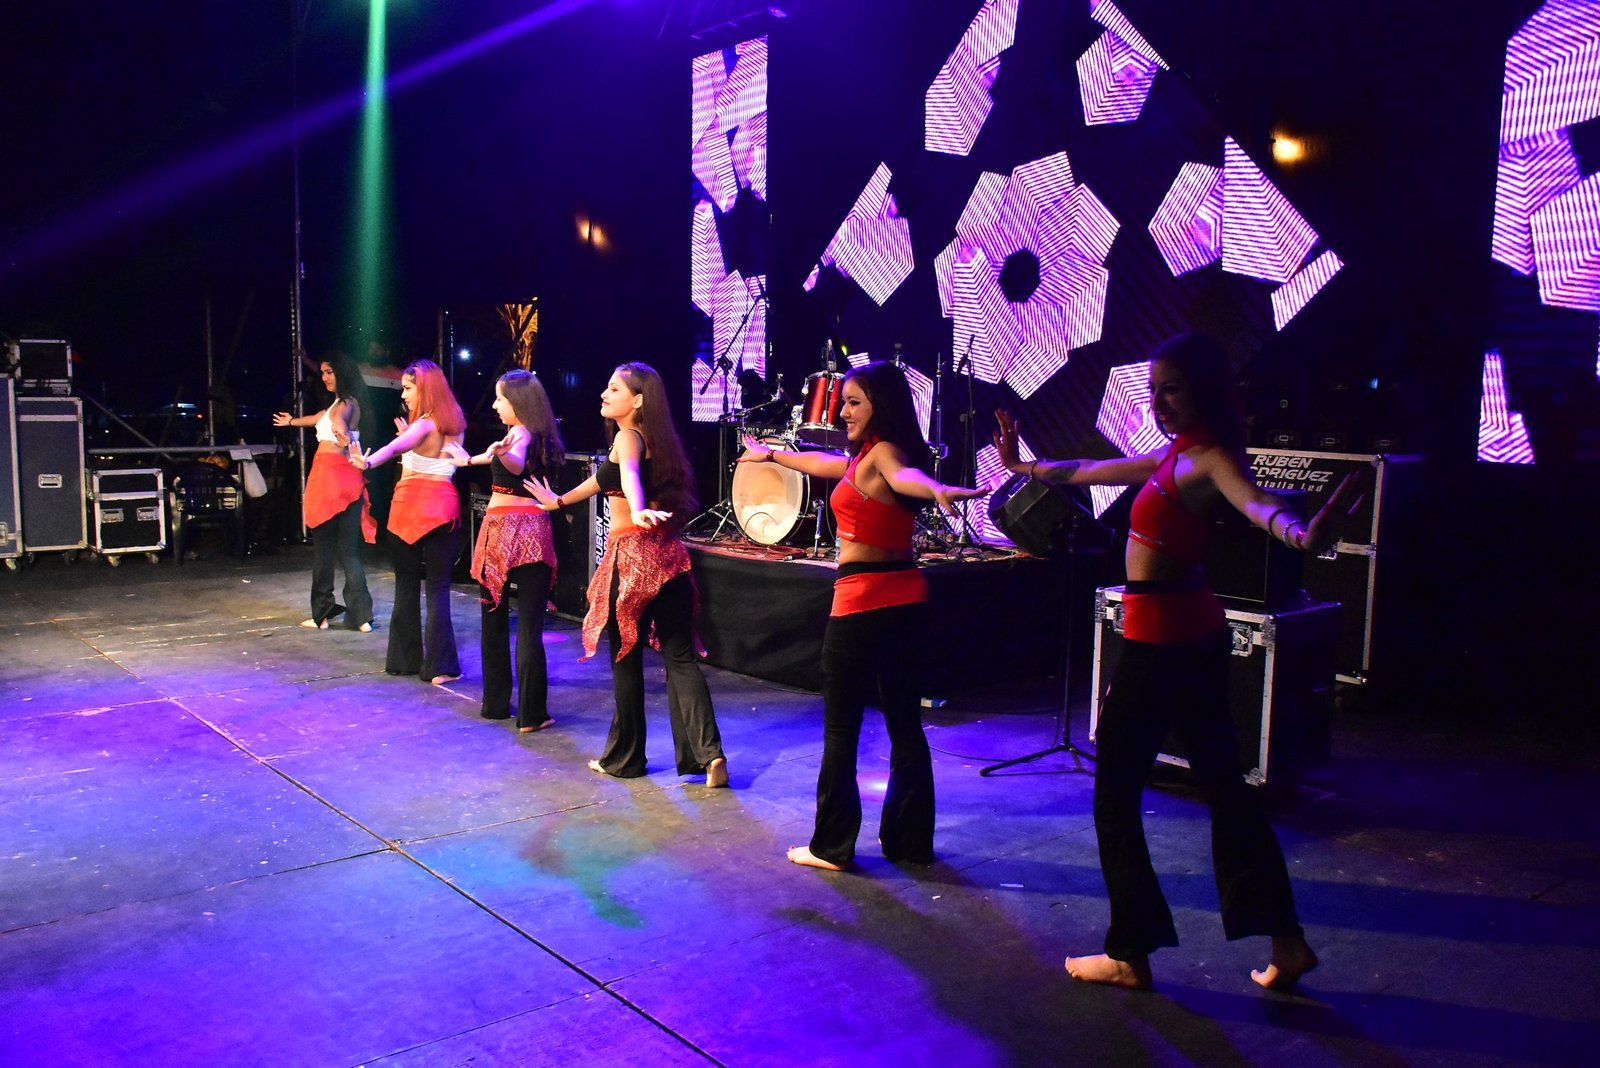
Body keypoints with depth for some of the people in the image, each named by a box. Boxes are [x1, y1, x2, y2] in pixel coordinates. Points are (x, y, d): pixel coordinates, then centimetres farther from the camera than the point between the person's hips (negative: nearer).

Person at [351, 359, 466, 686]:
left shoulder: (424, 425, -12)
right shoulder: (453, 424, 9)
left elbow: (397, 445, -34)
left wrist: (367, 461, -49)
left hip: (410, 504, -4)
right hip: (443, 505, 5)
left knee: (406, 585, 10)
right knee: (438, 587, 3)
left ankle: (404, 659, 18)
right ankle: (440, 665, -5)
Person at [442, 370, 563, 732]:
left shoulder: (520, 434, -9)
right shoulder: (539, 436, 12)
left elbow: (516, 463, -33)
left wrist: (500, 454, -54)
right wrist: (470, 459, 47)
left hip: (502, 527, -5)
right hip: (533, 530, 5)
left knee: (494, 619, 12)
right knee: (530, 625, -1)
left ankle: (496, 703, 21)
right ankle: (531, 714, -5)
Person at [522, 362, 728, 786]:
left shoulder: (627, 436, -8)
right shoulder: (652, 439, 17)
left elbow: (630, 475, -32)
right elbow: (608, 477, 32)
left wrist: (638, 511, -52)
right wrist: (558, 500, 45)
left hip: (631, 554, -7)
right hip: (665, 552, 7)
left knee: (626, 656, 6)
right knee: (680, 655, 4)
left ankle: (624, 758, 17)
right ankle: (708, 751, -7)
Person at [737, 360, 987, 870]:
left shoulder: (881, 453, -13)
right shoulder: (864, 457, 14)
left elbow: (903, 474, -37)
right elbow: (820, 462, 33)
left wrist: (938, 490, -60)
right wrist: (771, 455, 49)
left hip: (862, 600, -9)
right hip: (905, 595, 9)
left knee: (841, 727, 2)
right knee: (904, 722, 13)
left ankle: (831, 847, 10)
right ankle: (911, 839, 22)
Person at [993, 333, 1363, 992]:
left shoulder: (1208, 457, -15)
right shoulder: (1174, 455, 12)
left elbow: (1254, 501, -37)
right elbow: (1095, 472, 27)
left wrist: (1301, 536, -59)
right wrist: (1024, 467, 40)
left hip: (1162, 639, -9)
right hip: (1195, 635, 9)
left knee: (1114, 795, 1)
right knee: (1223, 783, 13)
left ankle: (1130, 955, 11)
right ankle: (1285, 941, 20)